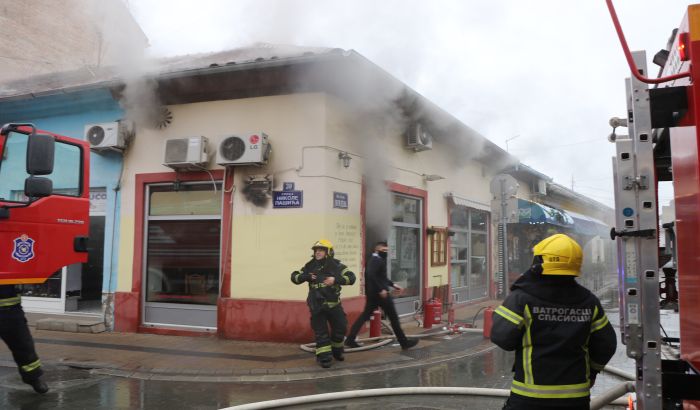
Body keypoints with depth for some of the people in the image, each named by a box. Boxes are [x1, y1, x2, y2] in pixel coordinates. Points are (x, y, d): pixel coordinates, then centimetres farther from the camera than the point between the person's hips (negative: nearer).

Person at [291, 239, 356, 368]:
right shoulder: (310, 266, 0)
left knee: (340, 327, 11)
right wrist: (307, 277, -14)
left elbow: (351, 277, -15)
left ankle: (337, 351, 35)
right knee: (320, 332, 1)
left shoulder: (336, 265, -7)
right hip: (317, 305, 0)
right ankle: (324, 357, 10)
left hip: (333, 304, 0)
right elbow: (294, 277, 5)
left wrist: (335, 279, -30)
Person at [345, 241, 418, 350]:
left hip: (372, 293, 10)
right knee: (393, 317, 1)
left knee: (365, 315, 9)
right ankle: (404, 342, 9)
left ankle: (350, 339, 3)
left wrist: (392, 284, 23)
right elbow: (371, 275, -29)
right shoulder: (376, 260, -15)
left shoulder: (376, 260, 18)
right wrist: (381, 289, -27)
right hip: (379, 293, -10)